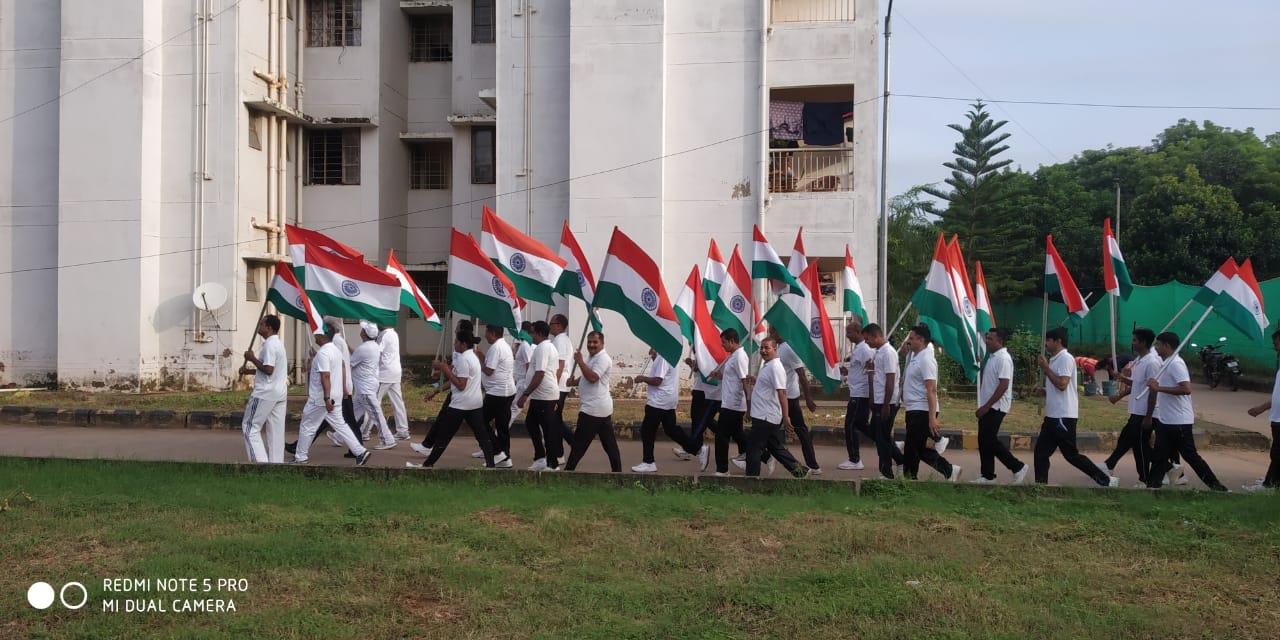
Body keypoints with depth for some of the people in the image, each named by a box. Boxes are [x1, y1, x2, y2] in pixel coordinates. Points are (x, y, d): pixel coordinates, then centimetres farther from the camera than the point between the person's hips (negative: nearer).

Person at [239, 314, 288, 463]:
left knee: (250, 427, 0)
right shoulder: (278, 343, 16)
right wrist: (249, 370, 15)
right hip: (280, 393, 9)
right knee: (276, 430, 8)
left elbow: (268, 370, -22)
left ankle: (260, 461, -5)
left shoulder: (269, 344, -15)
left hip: (265, 393, -9)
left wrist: (252, 359, -10)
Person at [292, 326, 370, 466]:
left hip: (320, 398, -9)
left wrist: (326, 398, -29)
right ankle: (360, 451, 1)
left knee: (307, 427, 6)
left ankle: (300, 457, 17)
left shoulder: (323, 353, -19)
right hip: (334, 397, 9)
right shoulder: (336, 350, 12)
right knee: (340, 425, 9)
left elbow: (325, 376, -26)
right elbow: (341, 373, 21)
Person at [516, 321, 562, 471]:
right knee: (530, 423, 16)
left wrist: (525, 395, -21)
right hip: (543, 395, 10)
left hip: (543, 396, -10)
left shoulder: (542, 348, -16)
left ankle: (552, 464, 5)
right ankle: (541, 458, 18)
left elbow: (539, 374, -23)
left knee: (548, 429, -3)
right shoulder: (549, 346, 16)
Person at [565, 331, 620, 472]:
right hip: (603, 408, 11)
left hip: (592, 409, -11)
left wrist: (580, 361, -18)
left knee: (579, 442, -3)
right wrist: (573, 382, 4)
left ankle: (569, 469, 3)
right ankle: (617, 470, 12)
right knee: (609, 442, 9)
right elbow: (586, 377, 24)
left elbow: (592, 377, -26)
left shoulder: (603, 358, -14)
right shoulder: (591, 357, 19)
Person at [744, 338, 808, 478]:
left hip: (765, 417, -10)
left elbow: (781, 392, -24)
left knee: (753, 448, -2)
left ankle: (751, 477, 6)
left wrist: (785, 416, -27)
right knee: (776, 447, 16)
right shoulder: (766, 365, 14)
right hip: (766, 416, 10)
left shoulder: (775, 367, -17)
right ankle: (798, 469, 19)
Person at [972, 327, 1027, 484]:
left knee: (990, 440, -9)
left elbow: (1003, 385, -22)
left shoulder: (1003, 358, -16)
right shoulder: (991, 357, 13)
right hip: (987, 406, 9)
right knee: (983, 441, 9)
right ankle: (987, 475, 15)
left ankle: (1018, 467, 3)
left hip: (996, 406, -9)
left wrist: (986, 406, -21)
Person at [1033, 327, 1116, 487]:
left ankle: (1106, 480, 5)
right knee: (1041, 451, 8)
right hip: (1053, 415, 10)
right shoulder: (1055, 359, 16)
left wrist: (1046, 368, -16)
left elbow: (1062, 384, -24)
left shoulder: (1065, 358, -14)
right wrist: (1043, 391, 8)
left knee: (1071, 454, -4)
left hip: (1063, 416, -10)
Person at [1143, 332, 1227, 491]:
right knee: (1160, 456, 9)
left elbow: (1186, 389, -28)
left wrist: (1158, 388, -26)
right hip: (1166, 420, 9)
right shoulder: (1166, 364, 14)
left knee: (1190, 456, -1)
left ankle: (1217, 486, 9)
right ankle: (1152, 486, 11)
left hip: (1178, 421, -9)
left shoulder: (1176, 364, -16)